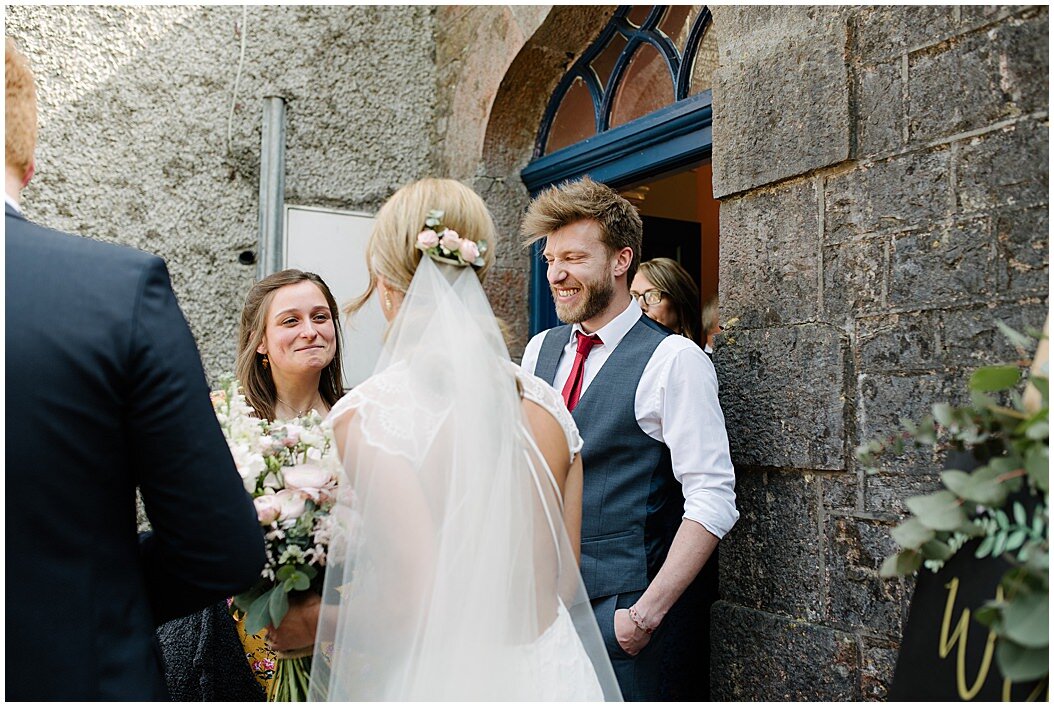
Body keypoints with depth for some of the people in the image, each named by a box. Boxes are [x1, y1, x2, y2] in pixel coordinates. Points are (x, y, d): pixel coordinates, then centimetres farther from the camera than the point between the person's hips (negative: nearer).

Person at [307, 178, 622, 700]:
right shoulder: (547, 403, -2)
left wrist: (326, 623, -5)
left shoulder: (367, 411, -18)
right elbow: (564, 584, 3)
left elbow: (416, 602, -24)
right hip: (556, 675, 5)